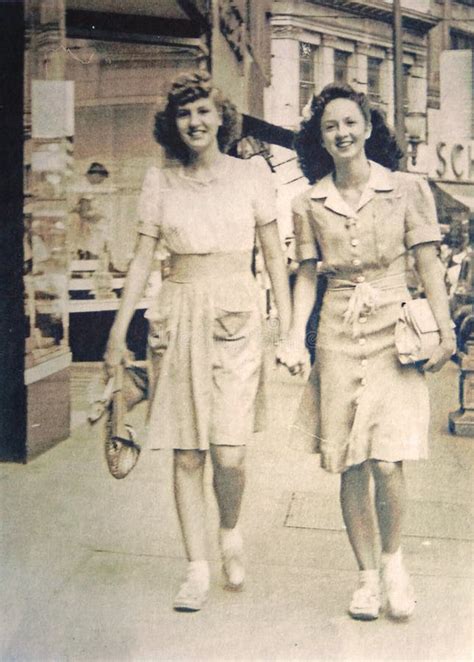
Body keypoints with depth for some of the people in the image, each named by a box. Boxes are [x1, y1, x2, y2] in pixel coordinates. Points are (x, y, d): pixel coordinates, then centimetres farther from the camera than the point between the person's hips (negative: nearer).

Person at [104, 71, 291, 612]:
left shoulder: (252, 176, 4)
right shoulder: (158, 181, 7)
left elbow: (274, 257, 6)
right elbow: (141, 260, 8)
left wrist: (287, 330, 1)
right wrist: (118, 332, 4)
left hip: (236, 316, -1)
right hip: (178, 317, 2)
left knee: (229, 452, -9)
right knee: (186, 454, 4)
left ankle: (231, 532, 23)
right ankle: (197, 570, 17)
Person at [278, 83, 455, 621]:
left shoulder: (407, 189, 1)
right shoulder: (309, 203, 7)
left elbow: (428, 265, 1)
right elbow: (307, 274, 10)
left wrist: (445, 330, -7)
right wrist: (295, 336, -2)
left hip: (393, 330, -2)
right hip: (338, 336, 2)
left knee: (385, 459, -10)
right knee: (350, 465, 3)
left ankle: (393, 560, 18)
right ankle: (367, 574, 21)